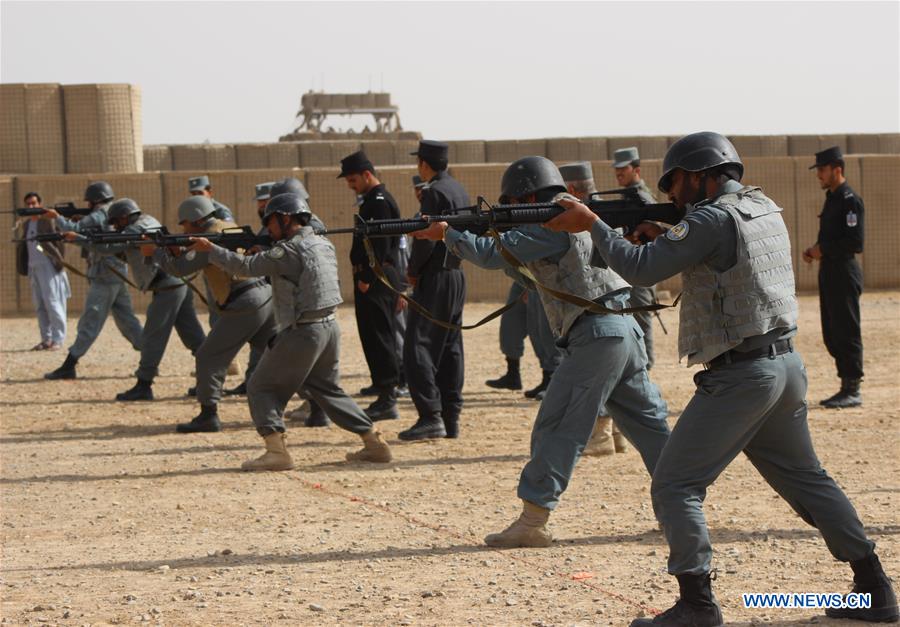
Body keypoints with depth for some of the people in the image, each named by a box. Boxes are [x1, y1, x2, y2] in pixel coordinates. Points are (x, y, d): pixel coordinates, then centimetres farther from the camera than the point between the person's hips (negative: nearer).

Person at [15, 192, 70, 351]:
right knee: (39, 306, 7)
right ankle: (46, 339, 11)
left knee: (52, 303, -9)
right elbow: (21, 247, 21)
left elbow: (60, 242, -8)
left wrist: (58, 262, -12)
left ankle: (58, 339, -8)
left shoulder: (49, 220, -5)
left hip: (48, 266, -7)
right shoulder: (25, 225, 17)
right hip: (33, 268, 7)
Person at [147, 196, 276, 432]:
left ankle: (208, 415, -5)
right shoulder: (230, 227, 18)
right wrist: (177, 251, 11)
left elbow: (181, 268, -13)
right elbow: (198, 262, 25)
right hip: (266, 297, 9)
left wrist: (155, 252, 2)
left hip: (244, 305, -9)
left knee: (209, 357, -2)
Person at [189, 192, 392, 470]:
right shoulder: (323, 245, 11)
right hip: (330, 327, 8)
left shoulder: (289, 251, -14)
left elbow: (245, 267, -13)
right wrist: (261, 250, 11)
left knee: (261, 388, 2)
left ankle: (276, 451, -11)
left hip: (302, 333, -8)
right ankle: (375, 441, 16)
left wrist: (209, 249, -6)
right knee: (328, 389, 21)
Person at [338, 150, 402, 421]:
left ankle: (387, 400, -7)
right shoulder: (373, 200, 18)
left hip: (375, 280, -11)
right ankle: (385, 398, 18)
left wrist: (366, 278, -21)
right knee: (377, 338, 13)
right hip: (373, 279, 11)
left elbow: (380, 244, -21)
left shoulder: (379, 201, -14)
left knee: (377, 337, -8)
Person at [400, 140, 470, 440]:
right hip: (457, 276, 9)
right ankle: (451, 418, 12)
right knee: (450, 349, 11)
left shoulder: (434, 192, -14)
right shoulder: (460, 190, 14)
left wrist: (412, 271, -6)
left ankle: (431, 416, -16)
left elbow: (426, 238, -19)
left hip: (435, 278, -9)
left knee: (417, 348, -9)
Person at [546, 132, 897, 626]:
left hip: (739, 376, -9)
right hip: (787, 365, 9)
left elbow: (642, 270, -17)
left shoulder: (714, 219, -14)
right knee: (805, 479, 20)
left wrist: (592, 224, -6)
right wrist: (663, 236, 9)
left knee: (674, 487, -4)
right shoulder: (764, 208, 13)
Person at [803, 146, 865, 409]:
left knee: (847, 333, -7)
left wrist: (824, 249, -15)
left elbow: (855, 242, -20)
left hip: (844, 271, -10)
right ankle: (846, 387, 18)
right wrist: (814, 250, 8)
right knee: (832, 334, 12)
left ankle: (853, 391, -3)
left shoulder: (850, 200, -13)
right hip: (829, 272, 10)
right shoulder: (832, 198, 17)